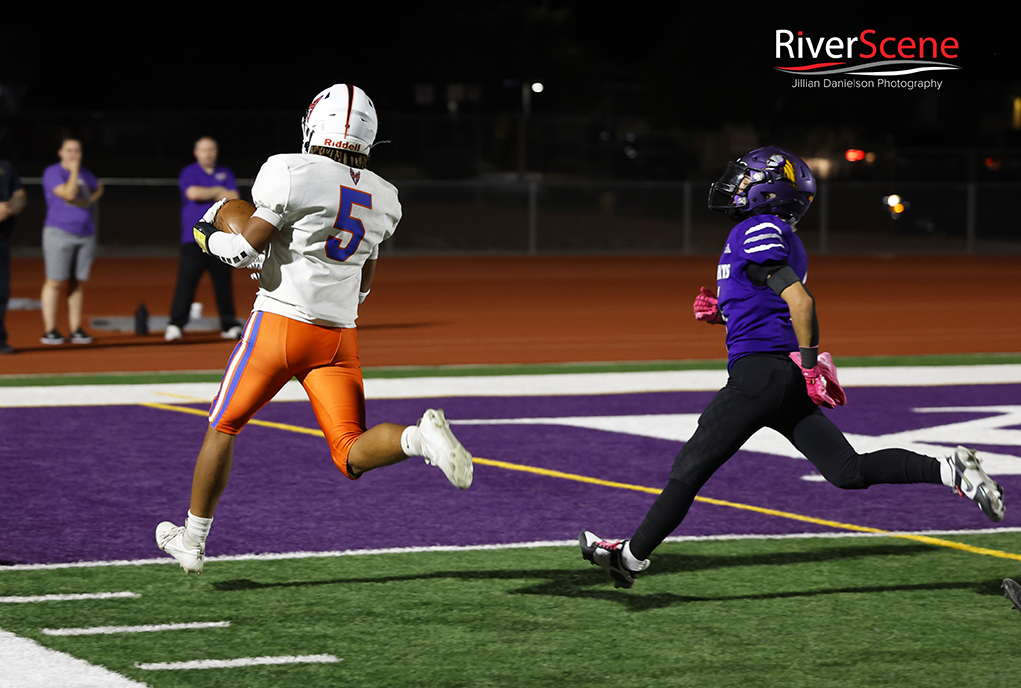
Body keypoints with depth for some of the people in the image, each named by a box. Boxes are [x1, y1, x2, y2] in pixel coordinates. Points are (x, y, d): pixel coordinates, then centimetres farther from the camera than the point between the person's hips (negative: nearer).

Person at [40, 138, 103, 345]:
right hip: (59, 232, -6)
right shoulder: (52, 172, -3)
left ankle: (76, 329, 7)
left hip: (86, 233, 6)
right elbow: (68, 194, -14)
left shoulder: (85, 174, 17)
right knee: (55, 281, -8)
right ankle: (49, 330, -8)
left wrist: (89, 200, 4)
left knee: (78, 283, 4)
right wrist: (74, 170, -8)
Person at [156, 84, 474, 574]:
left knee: (223, 427, 15)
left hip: (281, 325, -5)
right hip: (340, 333, 5)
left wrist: (211, 237, 11)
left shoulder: (295, 175, -12)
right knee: (352, 457, -1)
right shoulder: (381, 200, 10)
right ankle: (421, 437, -31)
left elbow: (244, 251, -11)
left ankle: (192, 540, 26)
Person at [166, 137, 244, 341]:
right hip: (194, 239, -3)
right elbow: (193, 193, -13)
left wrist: (207, 195, -5)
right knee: (186, 280, -10)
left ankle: (229, 325, 12)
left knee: (223, 282, 4)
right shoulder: (189, 173, 6)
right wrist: (218, 191, -1)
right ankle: (175, 325, -8)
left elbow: (234, 198, 3)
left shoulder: (225, 174, 16)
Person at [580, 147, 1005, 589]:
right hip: (787, 380, 10)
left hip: (759, 370, -10)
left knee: (691, 467, -1)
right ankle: (948, 471, -8)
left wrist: (809, 362, -17)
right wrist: (723, 312, 17)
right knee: (849, 472, 3)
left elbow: (799, 300, -19)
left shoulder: (756, 232, -9)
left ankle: (632, 555, 6)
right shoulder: (773, 234, 20)